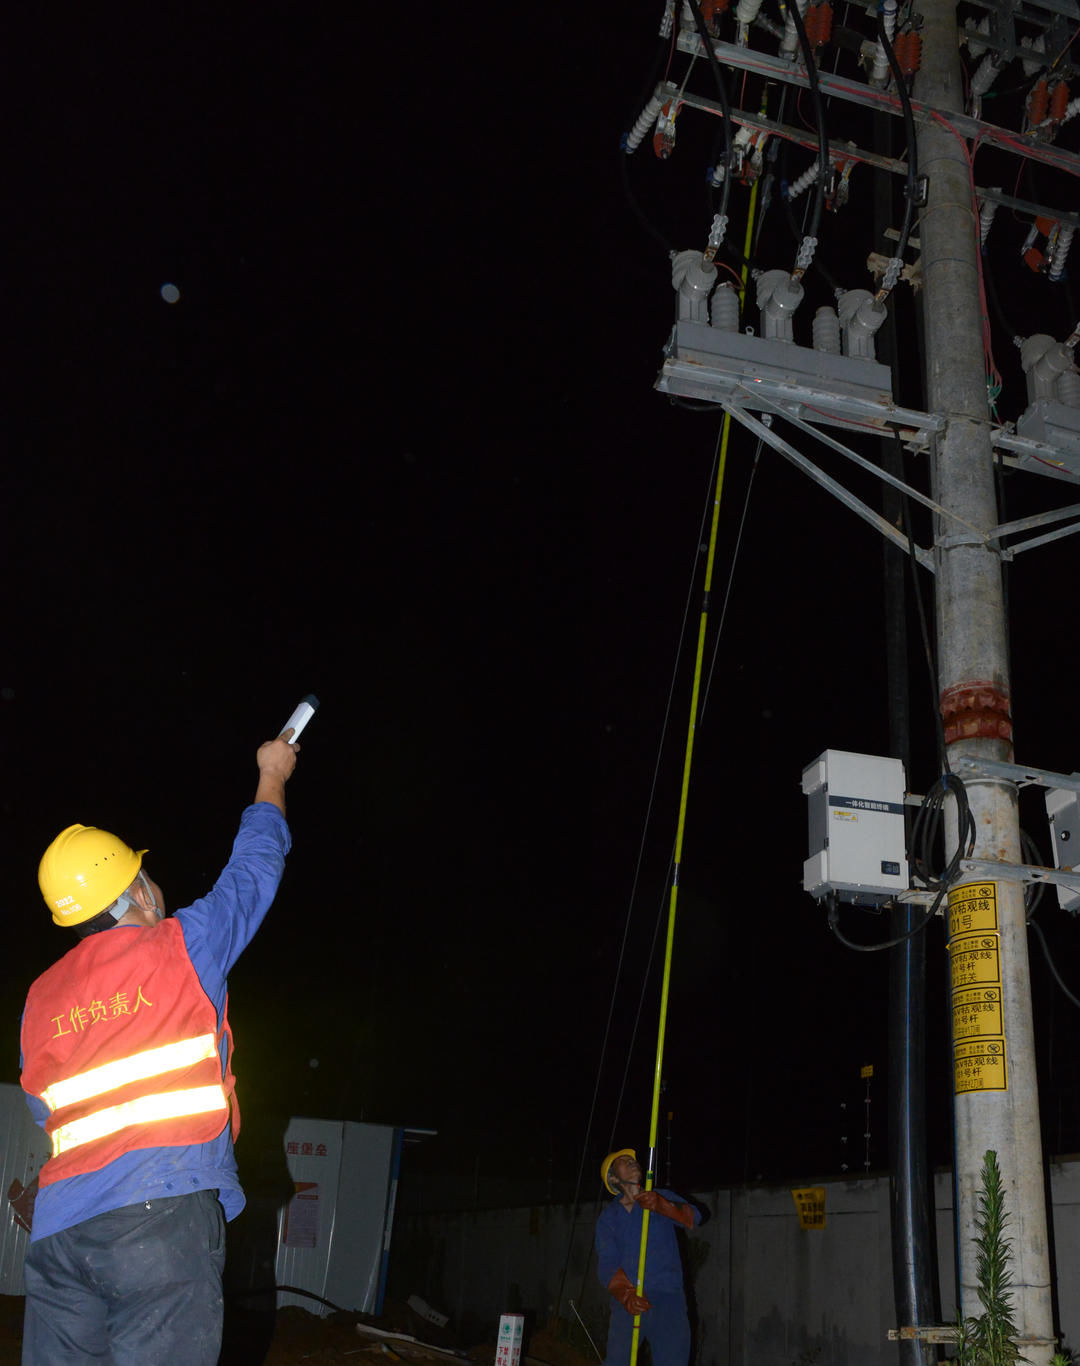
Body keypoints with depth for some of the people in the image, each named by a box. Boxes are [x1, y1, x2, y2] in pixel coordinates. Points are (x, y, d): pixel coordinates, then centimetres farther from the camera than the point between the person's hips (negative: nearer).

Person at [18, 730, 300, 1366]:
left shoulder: (40, 998, 15)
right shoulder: (181, 947, 0)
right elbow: (255, 867, 13)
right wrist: (273, 776, 27)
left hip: (58, 1228, 6)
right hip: (165, 1211, -5)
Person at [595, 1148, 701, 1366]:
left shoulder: (663, 1199, 9)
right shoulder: (608, 1216, 10)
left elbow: (693, 1217, -9)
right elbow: (606, 1264, -2)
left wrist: (660, 1205, -27)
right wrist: (626, 1295, -21)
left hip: (668, 1298, 0)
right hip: (629, 1304, 1)